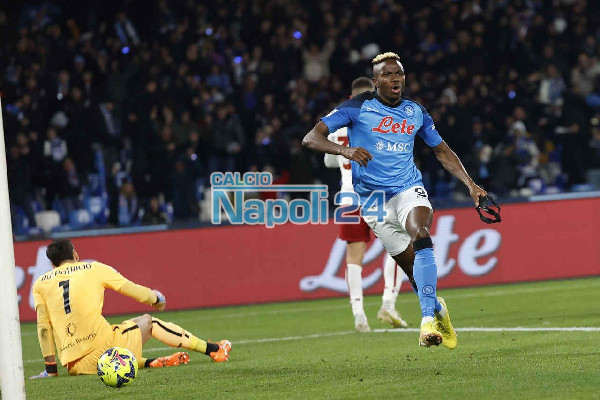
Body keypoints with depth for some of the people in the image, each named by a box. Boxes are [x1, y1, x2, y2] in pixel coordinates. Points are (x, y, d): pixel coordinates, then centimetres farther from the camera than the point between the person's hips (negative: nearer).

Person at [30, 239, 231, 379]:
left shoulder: (40, 284, 14)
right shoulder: (93, 268, 9)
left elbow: (43, 326, 6)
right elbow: (134, 291, 17)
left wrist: (50, 368, 9)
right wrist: (156, 298, 38)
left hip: (74, 366, 2)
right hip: (103, 345, -2)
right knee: (147, 321, 21)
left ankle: (149, 363, 26)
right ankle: (212, 350, 26)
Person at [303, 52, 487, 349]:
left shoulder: (416, 112, 8)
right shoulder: (358, 107, -4)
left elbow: (441, 150, 22)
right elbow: (310, 138, -10)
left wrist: (470, 184, 11)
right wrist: (345, 150, -29)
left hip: (409, 189, 1)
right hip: (373, 199, -1)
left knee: (421, 239, -29)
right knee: (411, 265, -1)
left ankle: (428, 319, -38)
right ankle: (438, 309, 29)